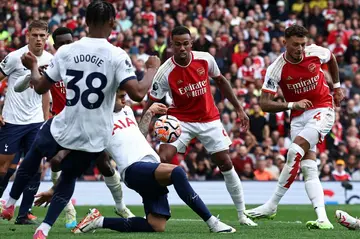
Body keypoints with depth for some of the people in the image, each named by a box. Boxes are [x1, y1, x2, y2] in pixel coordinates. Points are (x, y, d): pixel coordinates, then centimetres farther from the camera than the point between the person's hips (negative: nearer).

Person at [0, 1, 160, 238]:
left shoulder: (66, 52, -5)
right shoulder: (117, 56, -14)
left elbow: (40, 87, 7)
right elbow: (138, 94, -21)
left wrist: (33, 66, 27)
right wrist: (152, 69, -4)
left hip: (62, 130, 1)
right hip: (94, 139, -1)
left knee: (34, 154, 34)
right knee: (69, 177, 26)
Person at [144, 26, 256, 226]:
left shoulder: (205, 59, -12)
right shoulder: (165, 73, -20)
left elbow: (221, 81, 6)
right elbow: (151, 105, -16)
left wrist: (239, 108, 7)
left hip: (209, 118, 2)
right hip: (180, 119, -2)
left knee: (226, 163, 1)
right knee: (162, 159, -20)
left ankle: (242, 214, 14)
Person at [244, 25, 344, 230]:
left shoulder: (316, 52, -11)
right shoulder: (276, 69, -14)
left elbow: (331, 58, 15)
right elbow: (264, 104, -17)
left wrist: (337, 86, 16)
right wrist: (292, 105, -29)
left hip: (322, 110, -2)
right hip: (299, 116, 3)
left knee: (295, 151, -21)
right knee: (308, 167, -8)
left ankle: (272, 205, -14)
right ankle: (322, 219, -13)